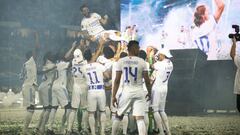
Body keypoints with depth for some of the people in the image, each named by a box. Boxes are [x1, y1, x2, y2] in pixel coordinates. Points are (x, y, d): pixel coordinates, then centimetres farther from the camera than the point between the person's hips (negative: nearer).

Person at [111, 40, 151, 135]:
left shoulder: (121, 61, -2)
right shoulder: (142, 62, -3)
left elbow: (117, 80, -4)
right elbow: (147, 80, -1)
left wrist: (113, 96, 0)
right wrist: (149, 92, 16)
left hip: (127, 92, 1)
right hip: (139, 92, -1)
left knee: (118, 116, 18)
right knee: (140, 118, -5)